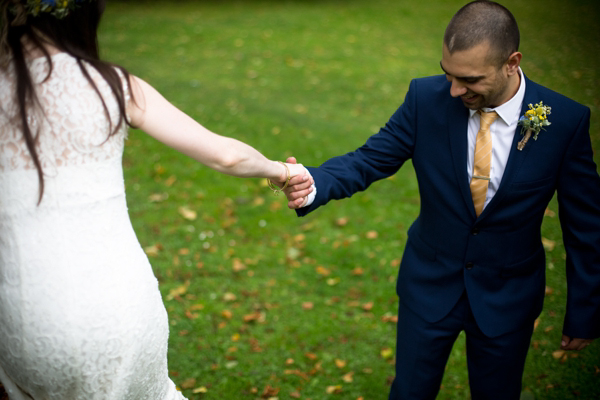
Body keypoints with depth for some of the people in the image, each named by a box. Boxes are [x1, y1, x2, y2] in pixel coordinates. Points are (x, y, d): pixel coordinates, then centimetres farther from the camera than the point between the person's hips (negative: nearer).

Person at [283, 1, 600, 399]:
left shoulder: (566, 121, -19)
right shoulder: (427, 98, -16)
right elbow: (371, 159, -9)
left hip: (508, 296, -1)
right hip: (430, 284, 1)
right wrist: (315, 184, -30)